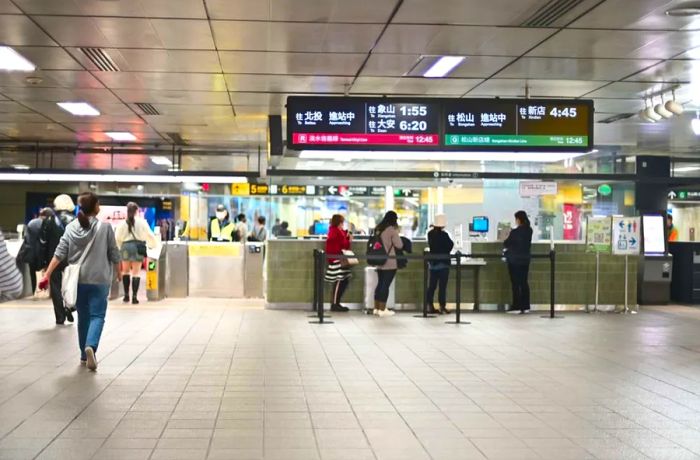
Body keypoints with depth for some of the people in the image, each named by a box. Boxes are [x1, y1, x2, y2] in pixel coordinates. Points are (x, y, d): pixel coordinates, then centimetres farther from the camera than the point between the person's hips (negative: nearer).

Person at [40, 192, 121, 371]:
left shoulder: (71, 227, 1)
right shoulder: (105, 227, -7)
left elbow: (59, 254, -4)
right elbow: (114, 255, -1)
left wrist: (47, 275, -2)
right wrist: (118, 273, 15)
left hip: (78, 280, 4)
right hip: (99, 280, -3)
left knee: (83, 316, 16)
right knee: (97, 315, -1)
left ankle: (84, 354, 24)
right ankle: (91, 346, -26)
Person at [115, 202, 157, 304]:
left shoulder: (122, 223, 1)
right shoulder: (141, 222, -2)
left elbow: (117, 238, 2)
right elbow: (149, 235, 2)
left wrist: (119, 248, 18)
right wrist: (152, 245, 18)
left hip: (126, 246, 1)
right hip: (138, 246, -1)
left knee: (126, 271, 18)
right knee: (136, 272, 2)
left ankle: (126, 295, 18)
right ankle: (134, 297, -2)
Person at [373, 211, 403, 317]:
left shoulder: (378, 229, 11)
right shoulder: (392, 229, -11)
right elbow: (399, 245, -10)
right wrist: (397, 232, 4)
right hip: (389, 262, -7)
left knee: (380, 284, 13)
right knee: (386, 285, -4)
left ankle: (376, 308, 15)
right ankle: (382, 310, -3)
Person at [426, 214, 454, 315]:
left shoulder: (430, 234, 3)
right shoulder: (444, 234, -16)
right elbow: (450, 245, -10)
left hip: (432, 262, 6)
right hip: (443, 262, -6)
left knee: (432, 285, 10)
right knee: (442, 286, -3)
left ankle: (430, 306, 11)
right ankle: (442, 306, -5)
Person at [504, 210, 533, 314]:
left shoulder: (515, 232, -18)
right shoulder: (529, 231, 2)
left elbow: (506, 244, -7)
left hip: (514, 260, -6)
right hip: (525, 259, 6)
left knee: (515, 284, -1)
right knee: (524, 283, 10)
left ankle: (517, 306, -1)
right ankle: (525, 306, 11)